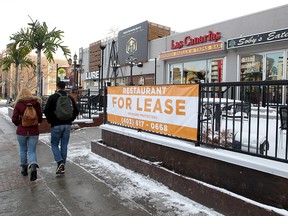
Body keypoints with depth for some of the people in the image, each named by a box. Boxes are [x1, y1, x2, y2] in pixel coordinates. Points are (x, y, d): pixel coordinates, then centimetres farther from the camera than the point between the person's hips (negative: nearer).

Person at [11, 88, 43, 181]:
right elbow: (40, 118, -2)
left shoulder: (18, 104, -6)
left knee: (23, 150, 19)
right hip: (34, 131, 0)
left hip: (21, 131, 0)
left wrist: (19, 124, 12)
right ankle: (33, 167, -19)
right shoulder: (36, 103, -3)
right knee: (32, 151, 6)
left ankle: (24, 169, 29)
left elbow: (14, 119, -9)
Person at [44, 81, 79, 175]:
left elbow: (46, 110, -10)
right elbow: (76, 111, 4)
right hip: (67, 125, 3)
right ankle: (62, 167, 16)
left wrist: (50, 121, 3)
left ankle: (60, 162, -9)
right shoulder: (70, 98, 6)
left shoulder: (52, 97, -4)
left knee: (54, 144, 11)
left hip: (56, 125, -3)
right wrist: (70, 120, 11)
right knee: (64, 146, 10)